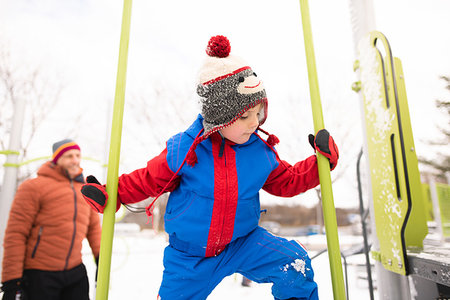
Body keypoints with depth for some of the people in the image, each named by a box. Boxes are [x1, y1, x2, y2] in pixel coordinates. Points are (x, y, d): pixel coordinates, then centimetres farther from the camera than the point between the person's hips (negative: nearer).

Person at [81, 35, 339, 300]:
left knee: (296, 264, -18)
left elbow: (288, 181, 6)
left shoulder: (261, 152, -8)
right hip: (189, 255, 0)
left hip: (241, 243, 1)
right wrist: (109, 195, -10)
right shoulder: (183, 150, -17)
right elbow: (149, 179, -3)